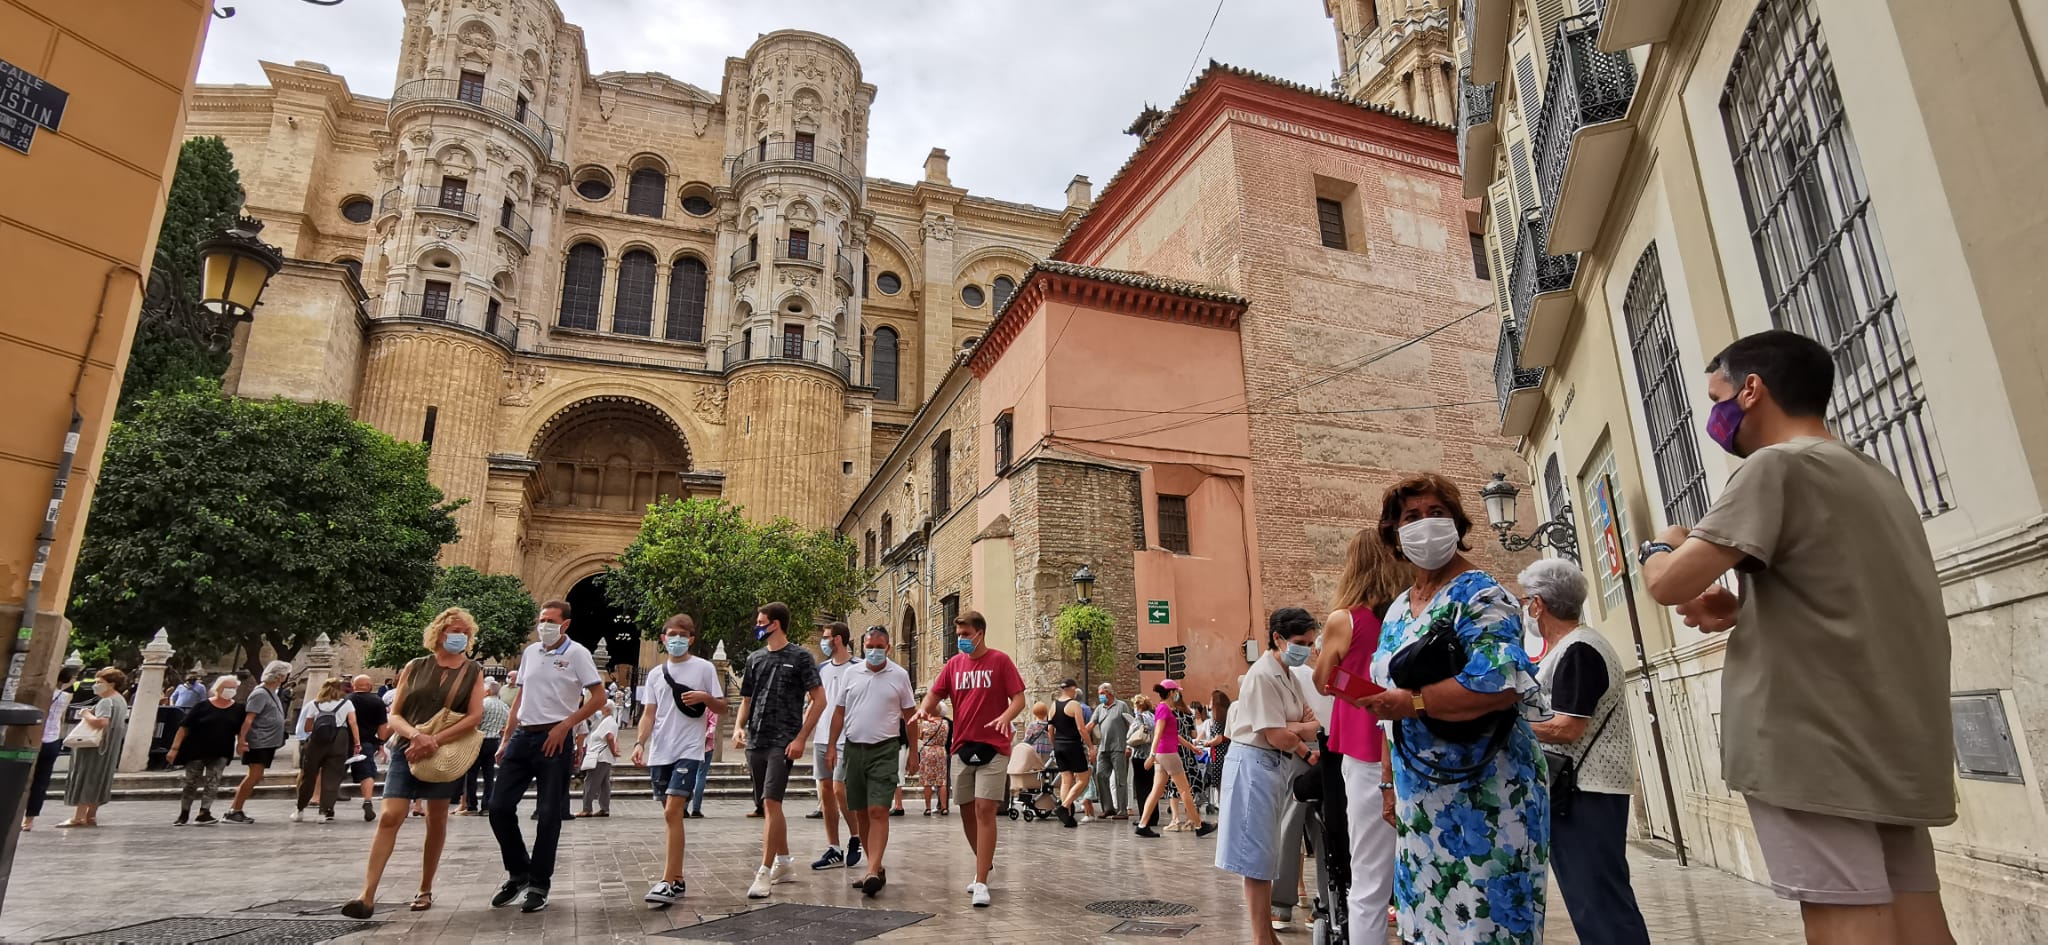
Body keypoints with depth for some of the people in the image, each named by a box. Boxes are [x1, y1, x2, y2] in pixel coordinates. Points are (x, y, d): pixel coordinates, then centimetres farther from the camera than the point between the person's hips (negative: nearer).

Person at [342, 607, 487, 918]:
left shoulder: (473, 671, 4)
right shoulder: (415, 667, 7)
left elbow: (475, 716, -7)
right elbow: (394, 716, 4)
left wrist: (435, 740, -17)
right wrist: (416, 735, -16)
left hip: (447, 754, 0)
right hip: (406, 750, 0)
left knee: (436, 821, 7)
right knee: (389, 817, -11)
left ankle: (425, 890, 20)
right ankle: (367, 895, -9)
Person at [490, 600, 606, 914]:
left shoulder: (576, 653, -5)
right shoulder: (530, 652, 12)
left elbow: (598, 697, -8)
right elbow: (520, 698, 18)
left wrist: (563, 726, -12)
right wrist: (505, 739, 12)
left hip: (554, 740, -6)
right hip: (523, 735, 6)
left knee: (548, 816, 1)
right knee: (499, 806, 4)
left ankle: (539, 885, 14)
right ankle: (518, 872, 23)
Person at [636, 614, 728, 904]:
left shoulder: (704, 668, 0)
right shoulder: (656, 674, 12)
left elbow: (721, 706, 3)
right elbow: (649, 714, 10)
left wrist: (705, 697, -17)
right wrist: (640, 743, -4)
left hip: (690, 750, -5)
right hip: (660, 752, 5)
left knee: (673, 812, -15)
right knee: (671, 815, 11)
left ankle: (668, 883, -13)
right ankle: (677, 879, 21)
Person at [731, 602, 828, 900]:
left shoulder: (800, 657, -4)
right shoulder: (755, 658, 13)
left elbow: (819, 700, -6)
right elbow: (746, 700, 19)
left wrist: (801, 738, -13)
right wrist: (738, 727, 0)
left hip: (783, 742, -6)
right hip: (755, 742, 6)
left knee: (771, 802, -13)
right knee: (768, 805, 13)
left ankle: (765, 872, -8)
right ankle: (783, 862, 26)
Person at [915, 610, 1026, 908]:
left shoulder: (1000, 661, -5)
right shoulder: (953, 665, 8)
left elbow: (1019, 698, -7)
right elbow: (934, 695, 6)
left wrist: (1006, 716, -27)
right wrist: (924, 709, -16)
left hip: (992, 747, -5)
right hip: (962, 746, 5)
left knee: (985, 810, -11)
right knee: (967, 811, 12)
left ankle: (981, 883, -5)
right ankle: (985, 862, 36)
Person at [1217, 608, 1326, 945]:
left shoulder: (1288, 676, 12)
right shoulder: (1263, 676, -17)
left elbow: (1312, 722, 5)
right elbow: (1278, 737, -21)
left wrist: (1292, 731, -15)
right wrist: (1302, 735, -2)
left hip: (1280, 765, 9)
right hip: (1255, 765, -9)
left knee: (1268, 854, 14)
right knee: (1258, 855, -2)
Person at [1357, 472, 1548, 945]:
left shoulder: (1479, 596, -12)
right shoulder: (1397, 610, 11)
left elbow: (1502, 684, -28)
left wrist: (1413, 702, -23)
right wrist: (1392, 784, 17)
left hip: (1483, 794, -7)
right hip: (1420, 798, 8)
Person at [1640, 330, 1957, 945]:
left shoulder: (1780, 465, -10)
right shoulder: (1876, 478, 20)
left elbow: (1671, 584, -17)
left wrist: (1661, 548, 4)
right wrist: (1744, 610, 14)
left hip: (1817, 748, -9)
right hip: (1895, 750, 9)